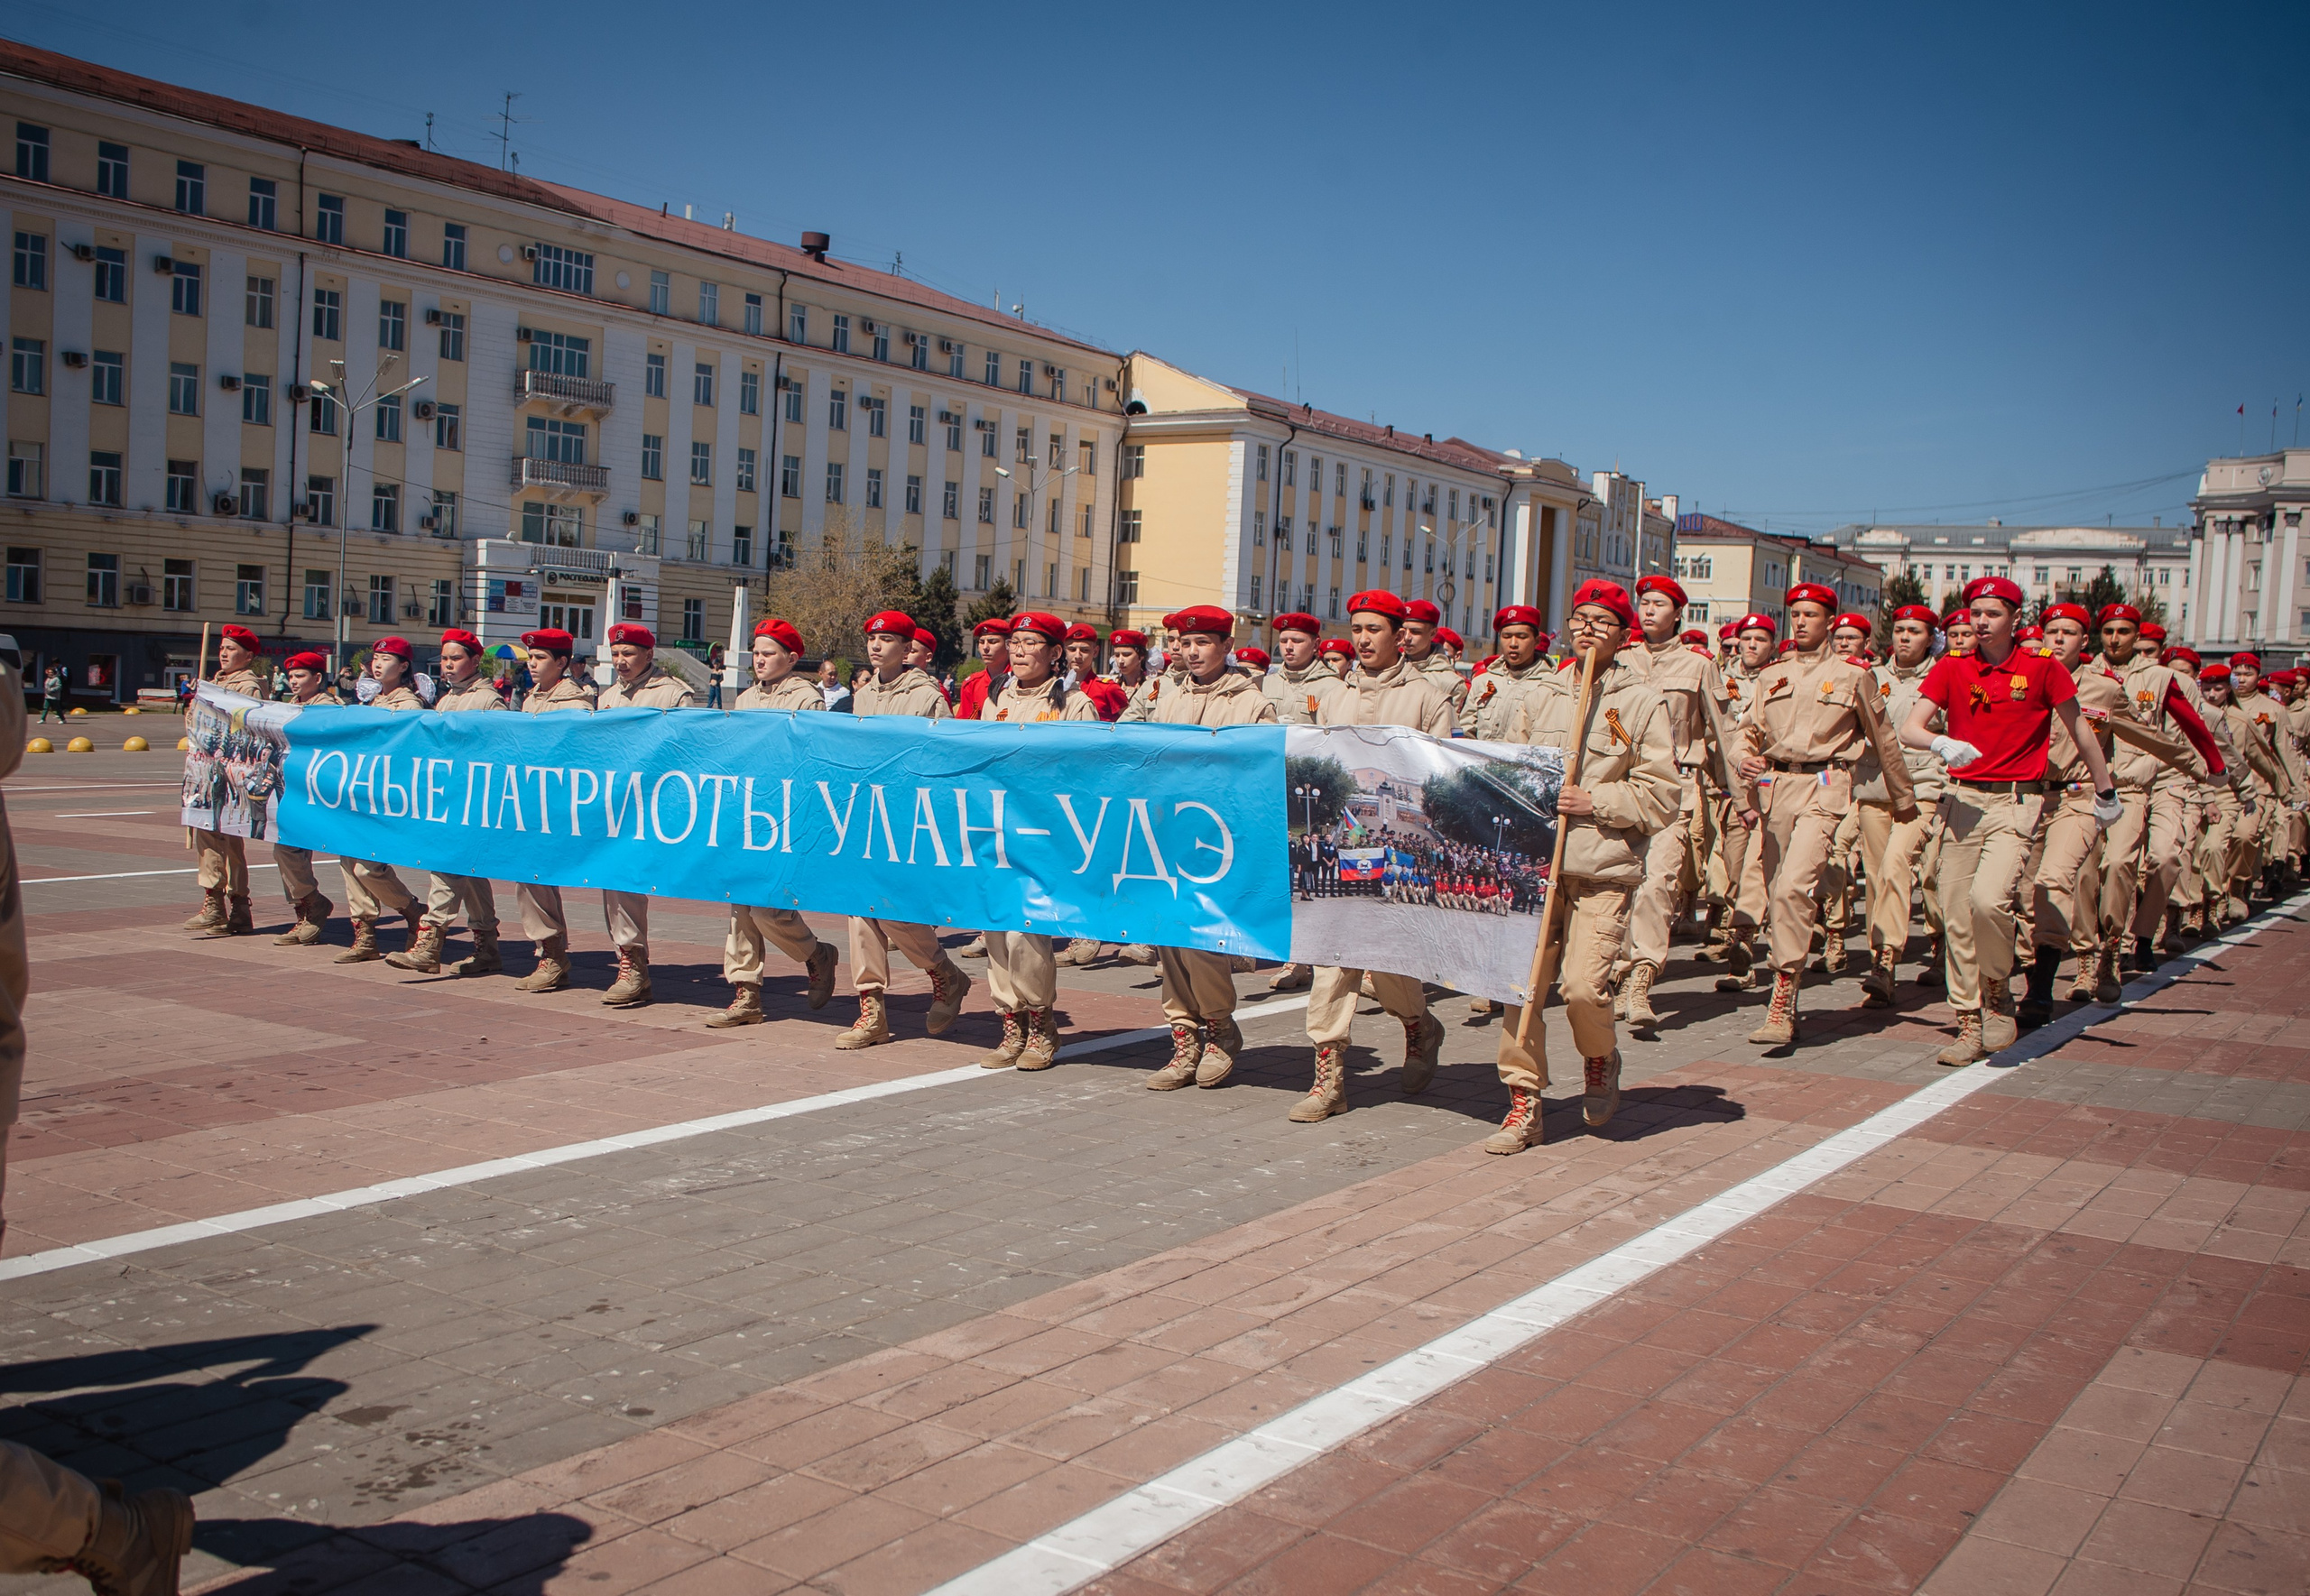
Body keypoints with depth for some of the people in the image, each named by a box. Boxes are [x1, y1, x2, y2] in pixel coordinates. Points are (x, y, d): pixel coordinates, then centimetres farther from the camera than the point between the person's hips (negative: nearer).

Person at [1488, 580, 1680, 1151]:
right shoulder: (1541, 696, 15)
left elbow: (1662, 797, -2)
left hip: (1604, 869, -3)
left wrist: (1594, 802, -12)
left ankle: (1600, 1062, 19)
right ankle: (1523, 1103, 7)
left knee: (1583, 985, -14)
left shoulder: (1644, 701, 2)